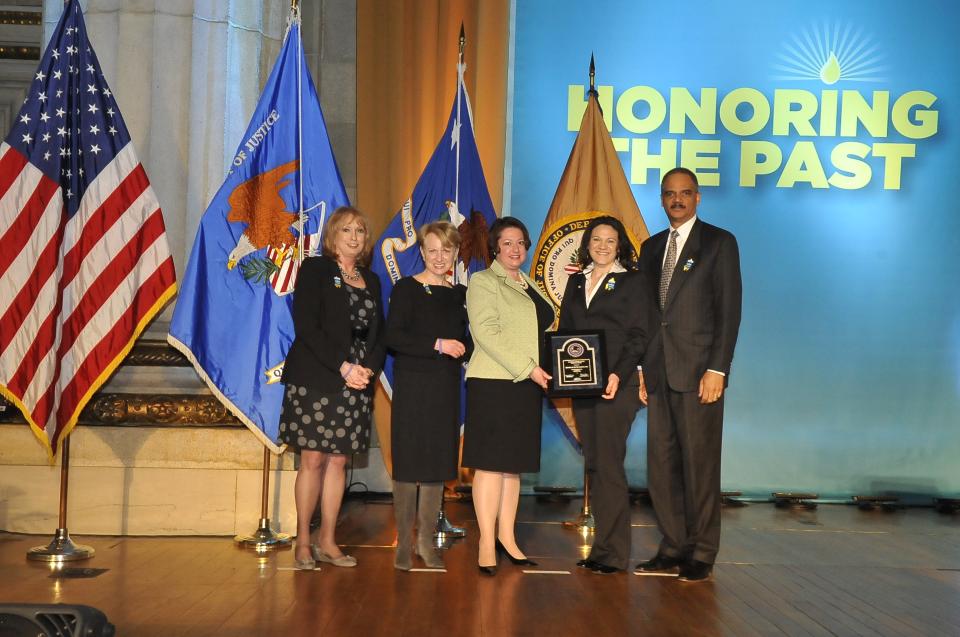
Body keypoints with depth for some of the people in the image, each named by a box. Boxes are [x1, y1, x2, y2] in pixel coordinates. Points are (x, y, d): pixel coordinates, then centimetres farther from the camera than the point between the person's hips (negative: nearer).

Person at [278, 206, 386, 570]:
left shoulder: (371, 282, 17)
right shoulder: (314, 270, 0)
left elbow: (379, 334, 15)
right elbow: (307, 327, -10)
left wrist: (369, 369, -6)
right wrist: (343, 367, -15)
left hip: (357, 381, 5)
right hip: (316, 379, -5)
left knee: (338, 460, 5)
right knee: (313, 459, -4)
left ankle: (327, 541, 10)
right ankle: (303, 542, 4)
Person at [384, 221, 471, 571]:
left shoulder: (459, 294, 13)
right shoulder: (406, 289, -3)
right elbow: (393, 337, -13)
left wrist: (462, 348, -2)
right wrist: (437, 344, -18)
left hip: (445, 388, 5)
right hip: (412, 385, -5)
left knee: (438, 464, 6)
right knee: (408, 462, -2)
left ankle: (427, 541, 14)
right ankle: (403, 542, 6)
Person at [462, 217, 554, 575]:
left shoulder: (530, 287, 20)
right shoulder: (483, 281, -2)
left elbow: (543, 331, 25)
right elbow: (486, 332, -13)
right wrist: (527, 368, -18)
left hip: (527, 386, 7)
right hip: (494, 384, -7)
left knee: (514, 464, 9)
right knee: (491, 463, -5)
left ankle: (507, 538, 14)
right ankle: (487, 543, -3)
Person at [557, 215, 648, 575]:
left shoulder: (631, 282, 0)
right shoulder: (576, 282, 16)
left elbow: (639, 336, -6)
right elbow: (565, 330, 16)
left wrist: (618, 374, -18)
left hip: (616, 384, -6)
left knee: (608, 464, -8)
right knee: (593, 464, 7)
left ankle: (612, 552, -3)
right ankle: (602, 546, 13)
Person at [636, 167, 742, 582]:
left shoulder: (719, 243, 0)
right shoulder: (652, 247, 17)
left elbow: (728, 310, -6)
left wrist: (717, 369, -13)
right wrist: (641, 366, 9)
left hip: (698, 372, -5)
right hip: (659, 373, 6)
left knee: (699, 465, -2)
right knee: (662, 463, 6)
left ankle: (701, 555, 6)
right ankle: (673, 550, 15)